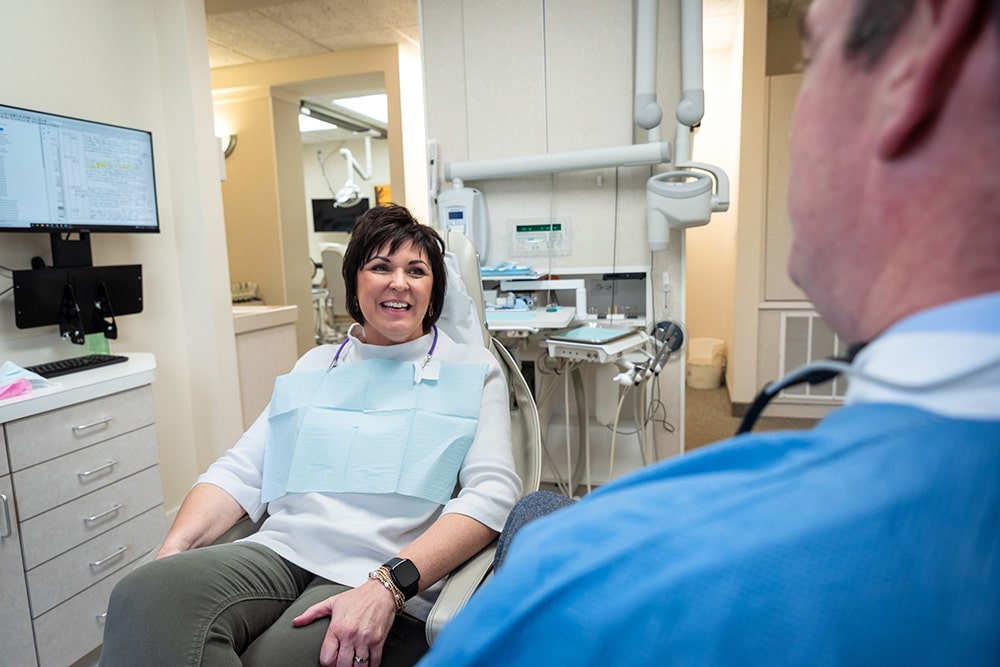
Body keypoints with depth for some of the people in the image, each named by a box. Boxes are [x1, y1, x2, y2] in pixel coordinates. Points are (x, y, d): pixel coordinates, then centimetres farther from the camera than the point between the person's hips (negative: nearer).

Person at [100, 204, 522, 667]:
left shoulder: (474, 369, 6)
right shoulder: (315, 366, 19)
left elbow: (492, 492, -7)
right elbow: (241, 471, 14)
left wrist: (388, 586, -20)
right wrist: (172, 551, -5)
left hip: (391, 576, -3)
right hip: (281, 551, 4)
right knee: (144, 598, -25)